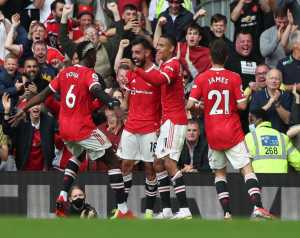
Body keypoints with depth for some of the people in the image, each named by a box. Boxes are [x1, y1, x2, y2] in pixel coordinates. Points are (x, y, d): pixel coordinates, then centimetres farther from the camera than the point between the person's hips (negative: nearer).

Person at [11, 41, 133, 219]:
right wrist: (113, 102, -47)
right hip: (83, 128, -7)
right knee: (113, 161, 1)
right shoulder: (89, 74, -9)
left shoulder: (65, 73, 10)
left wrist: (24, 110, 23)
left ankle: (62, 197, 16)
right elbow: (97, 91, -30)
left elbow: (45, 94, 14)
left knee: (78, 156, 35)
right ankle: (123, 210, -6)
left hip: (65, 129, 7)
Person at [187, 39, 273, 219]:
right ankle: (257, 206, -21)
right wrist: (246, 94, 14)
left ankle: (227, 212, 4)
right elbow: (242, 105, -7)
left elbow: (190, 104, -8)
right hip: (232, 133, -2)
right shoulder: (234, 78, -7)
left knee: (219, 172, 14)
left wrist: (198, 107, 15)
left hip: (212, 134, 2)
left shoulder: (201, 79, -3)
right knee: (247, 169, -3)